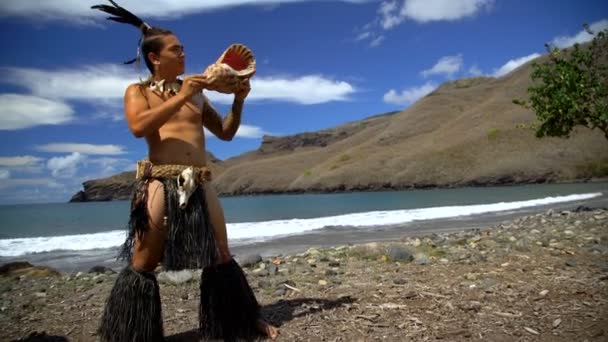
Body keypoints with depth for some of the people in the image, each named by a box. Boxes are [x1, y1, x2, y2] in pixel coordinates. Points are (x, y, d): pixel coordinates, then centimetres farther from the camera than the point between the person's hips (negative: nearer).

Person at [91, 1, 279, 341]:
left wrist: (238, 101, 6)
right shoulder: (138, 91, 8)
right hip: (160, 183, -3)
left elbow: (226, 132, 20)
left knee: (221, 258, 10)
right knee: (143, 264, 1)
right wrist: (180, 97, -15)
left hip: (200, 184, 4)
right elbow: (138, 126, -14)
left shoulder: (196, 93, 19)